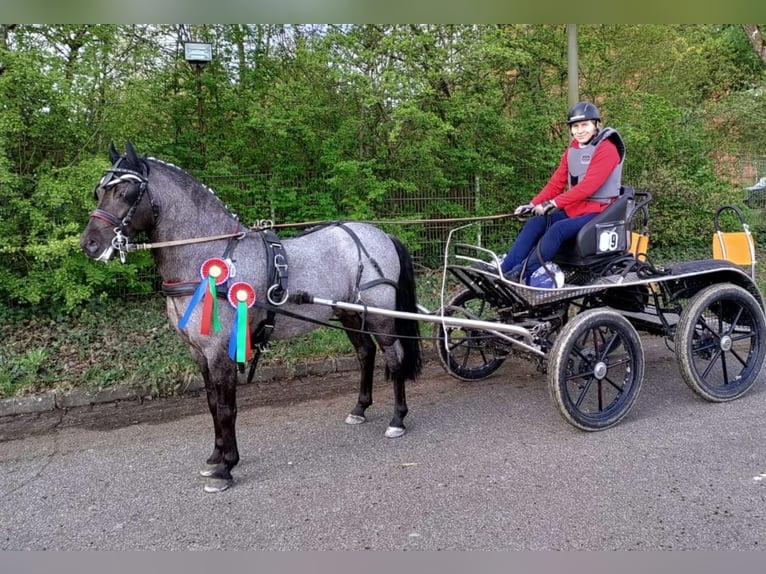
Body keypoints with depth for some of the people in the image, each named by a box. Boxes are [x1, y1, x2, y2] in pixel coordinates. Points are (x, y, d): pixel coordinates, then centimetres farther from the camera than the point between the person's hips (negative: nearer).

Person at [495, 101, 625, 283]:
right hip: (573, 208, 7)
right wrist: (534, 204, -4)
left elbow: (588, 186, -21)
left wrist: (554, 203, -26)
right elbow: (556, 181, 10)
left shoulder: (607, 149, -10)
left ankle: (521, 275, -35)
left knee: (558, 229, -31)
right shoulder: (572, 149, 14)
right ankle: (502, 271, -21)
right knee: (534, 224, -13)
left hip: (597, 211, -7)